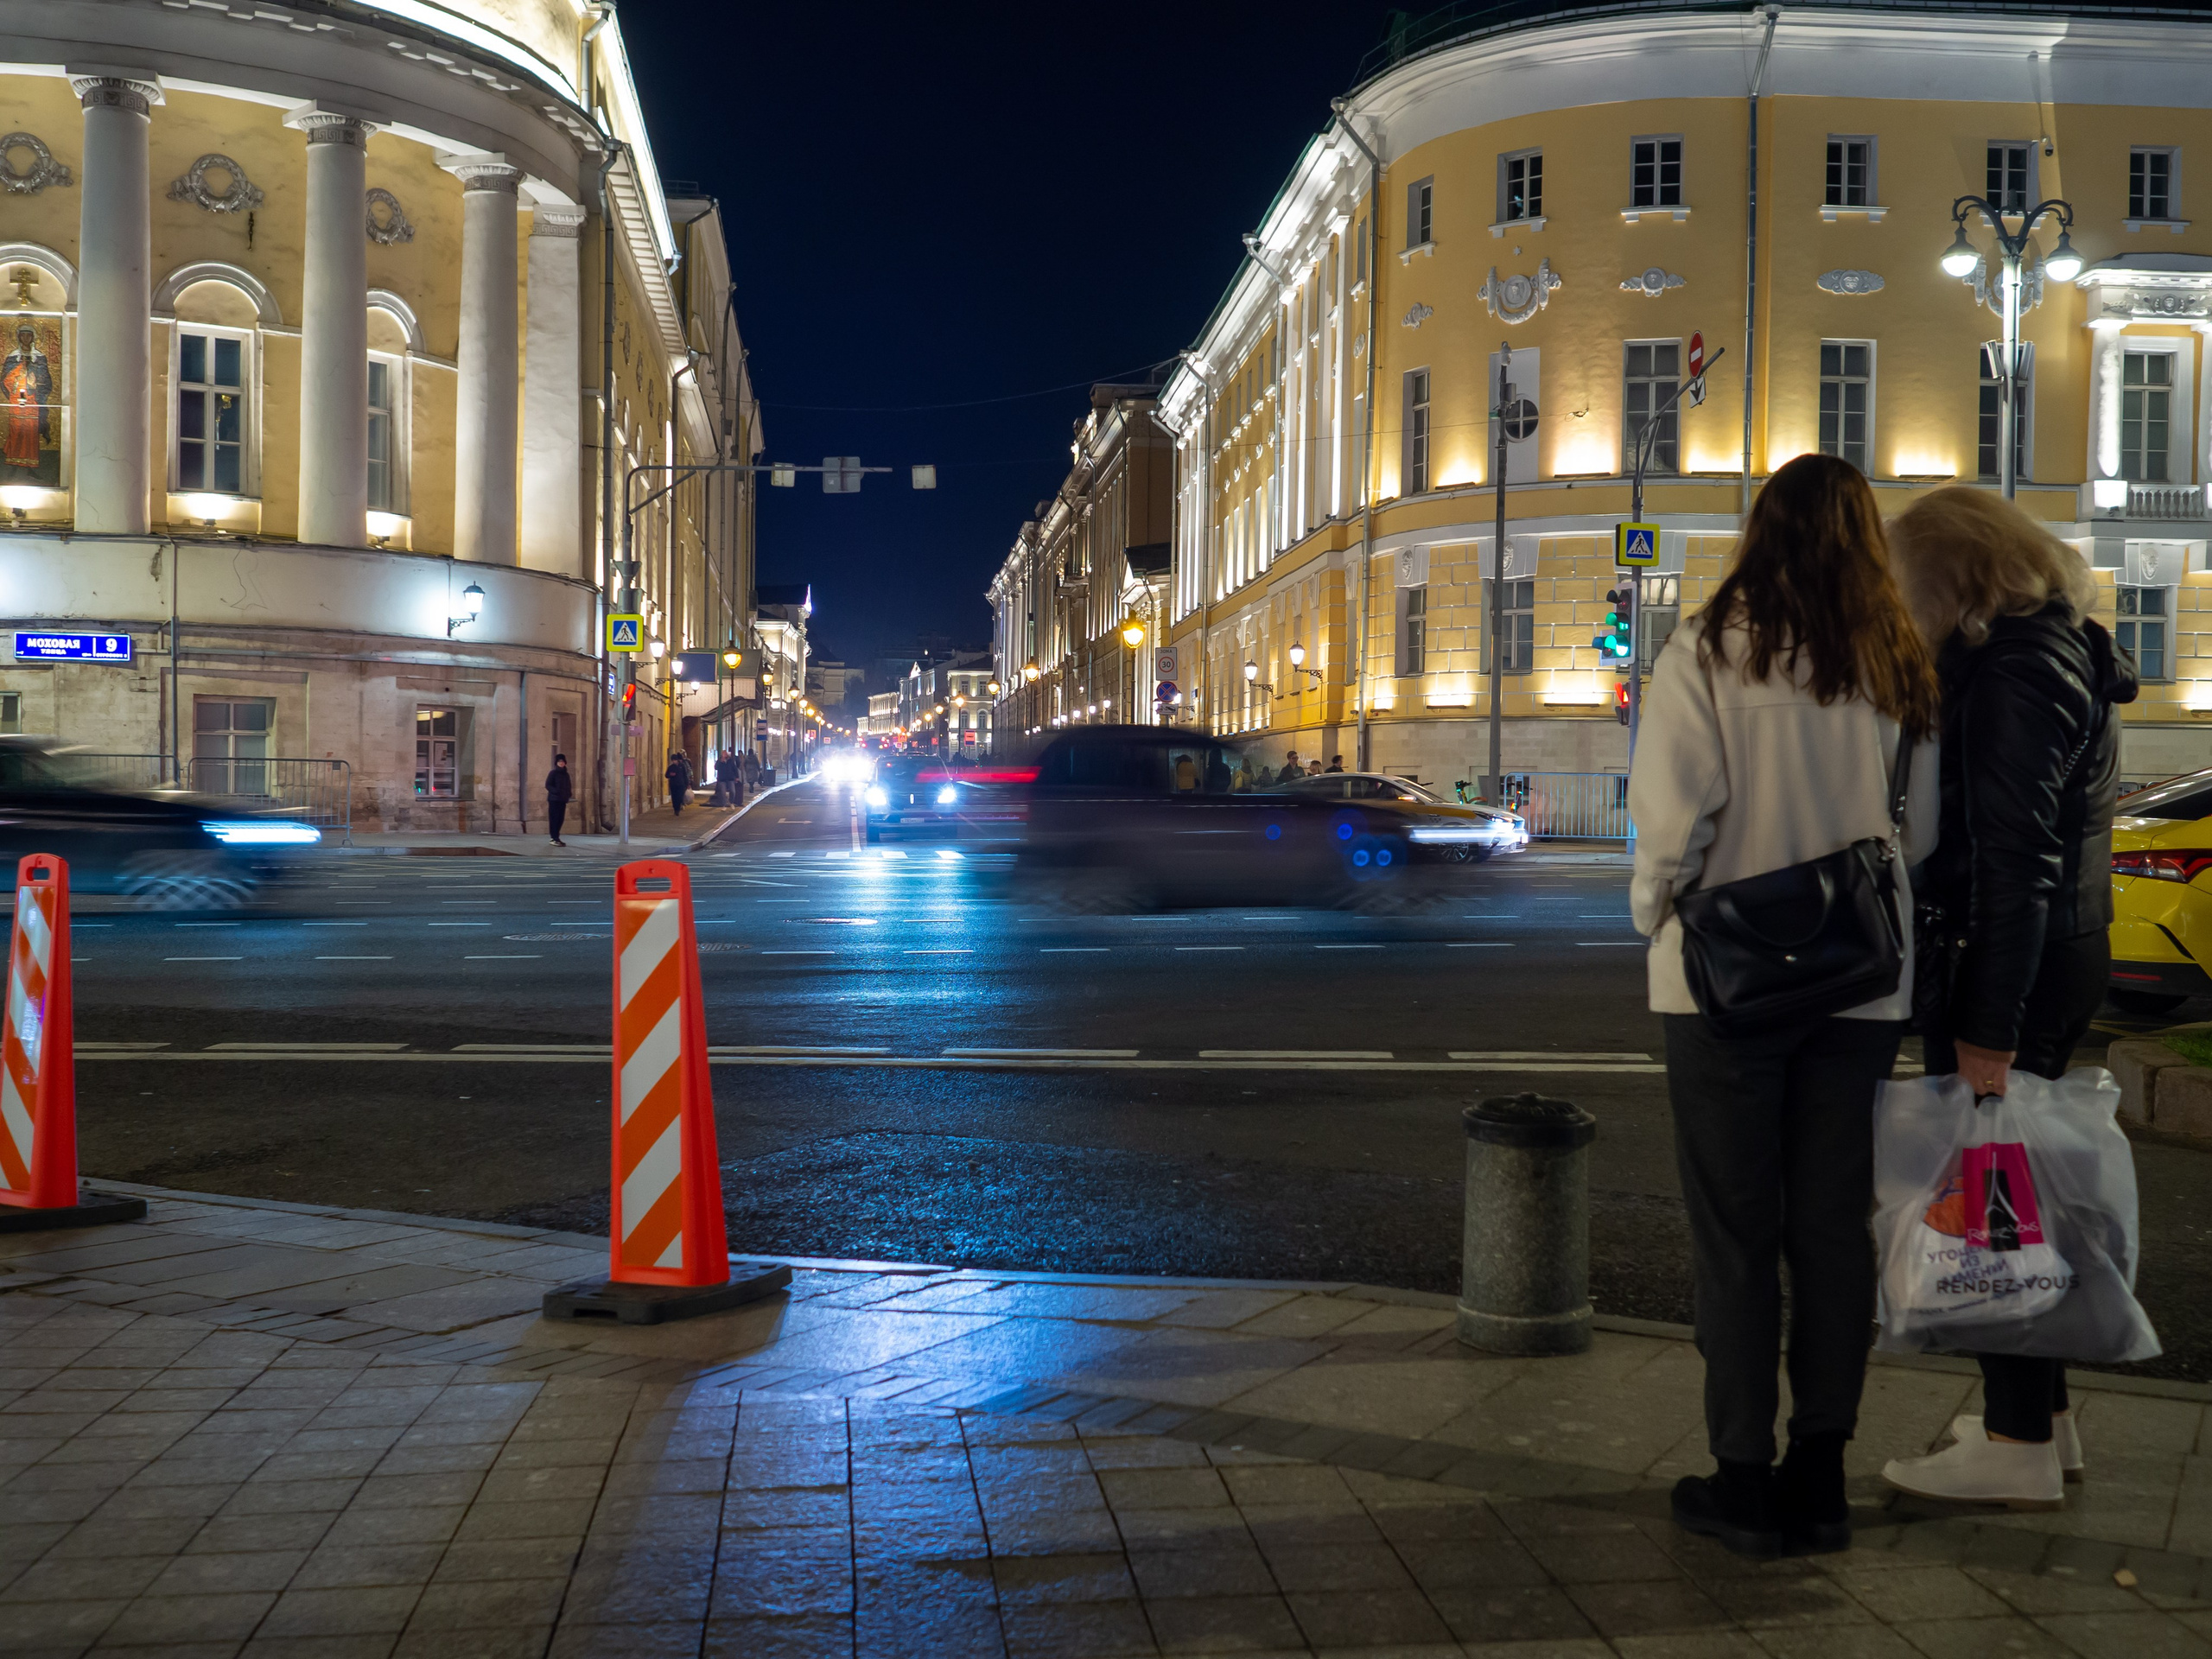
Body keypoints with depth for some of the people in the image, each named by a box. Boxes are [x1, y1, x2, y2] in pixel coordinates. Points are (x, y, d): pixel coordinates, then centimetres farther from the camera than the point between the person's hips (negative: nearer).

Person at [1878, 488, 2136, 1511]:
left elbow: (2013, 858, -22)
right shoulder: (2069, 652, 14)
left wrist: (1988, 1029, -21)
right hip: (2068, 951, 10)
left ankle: (2020, 1448, 7)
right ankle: (2040, 1415, 29)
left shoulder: (2011, 670, -17)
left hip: (2008, 964, -10)